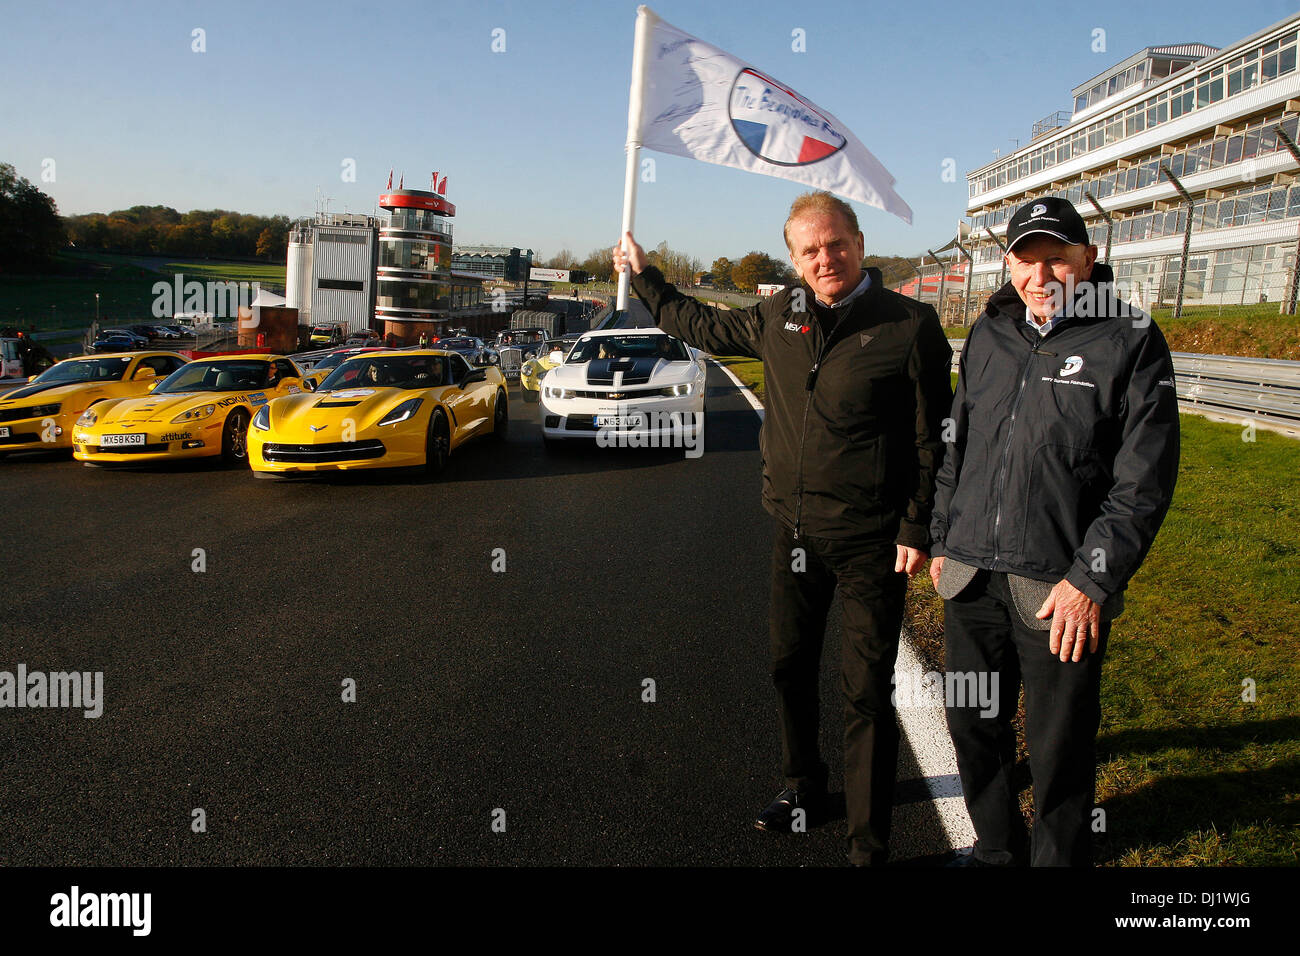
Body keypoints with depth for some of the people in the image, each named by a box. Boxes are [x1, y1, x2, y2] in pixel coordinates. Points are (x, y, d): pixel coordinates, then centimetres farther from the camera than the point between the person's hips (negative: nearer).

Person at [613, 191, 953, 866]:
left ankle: (868, 845, 18)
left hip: (872, 543, -5)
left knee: (866, 694, 2)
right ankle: (802, 789, 42)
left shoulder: (910, 326, -10)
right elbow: (704, 326, 22)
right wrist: (643, 277, 28)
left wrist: (917, 529, -9)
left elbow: (932, 438, -7)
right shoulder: (779, 317, 4)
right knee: (789, 669, 18)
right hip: (795, 532, 5)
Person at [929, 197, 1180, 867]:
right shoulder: (987, 336, 10)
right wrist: (943, 536, 17)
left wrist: (1092, 579, -15)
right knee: (973, 726, 17)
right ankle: (995, 850, 39)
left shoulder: (1130, 341, -5)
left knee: (1059, 750, 7)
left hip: (1063, 589, -5)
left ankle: (1058, 860, 30)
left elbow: (1144, 480, -10)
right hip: (970, 578, 5)